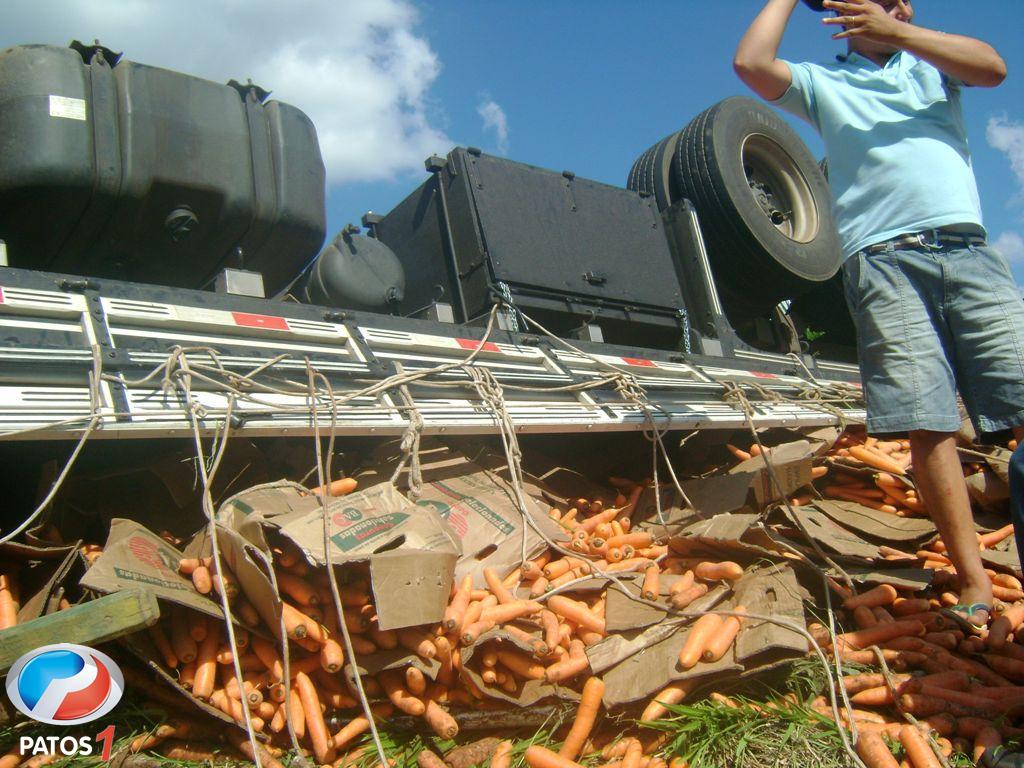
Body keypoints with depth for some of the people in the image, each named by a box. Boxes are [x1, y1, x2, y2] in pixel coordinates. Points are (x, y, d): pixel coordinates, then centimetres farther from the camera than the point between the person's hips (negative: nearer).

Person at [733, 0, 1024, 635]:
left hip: (968, 249, 3)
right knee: (928, 423, -10)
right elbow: (751, 62, 5)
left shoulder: (932, 65, 28)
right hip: (882, 260, -2)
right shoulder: (823, 83, 22)